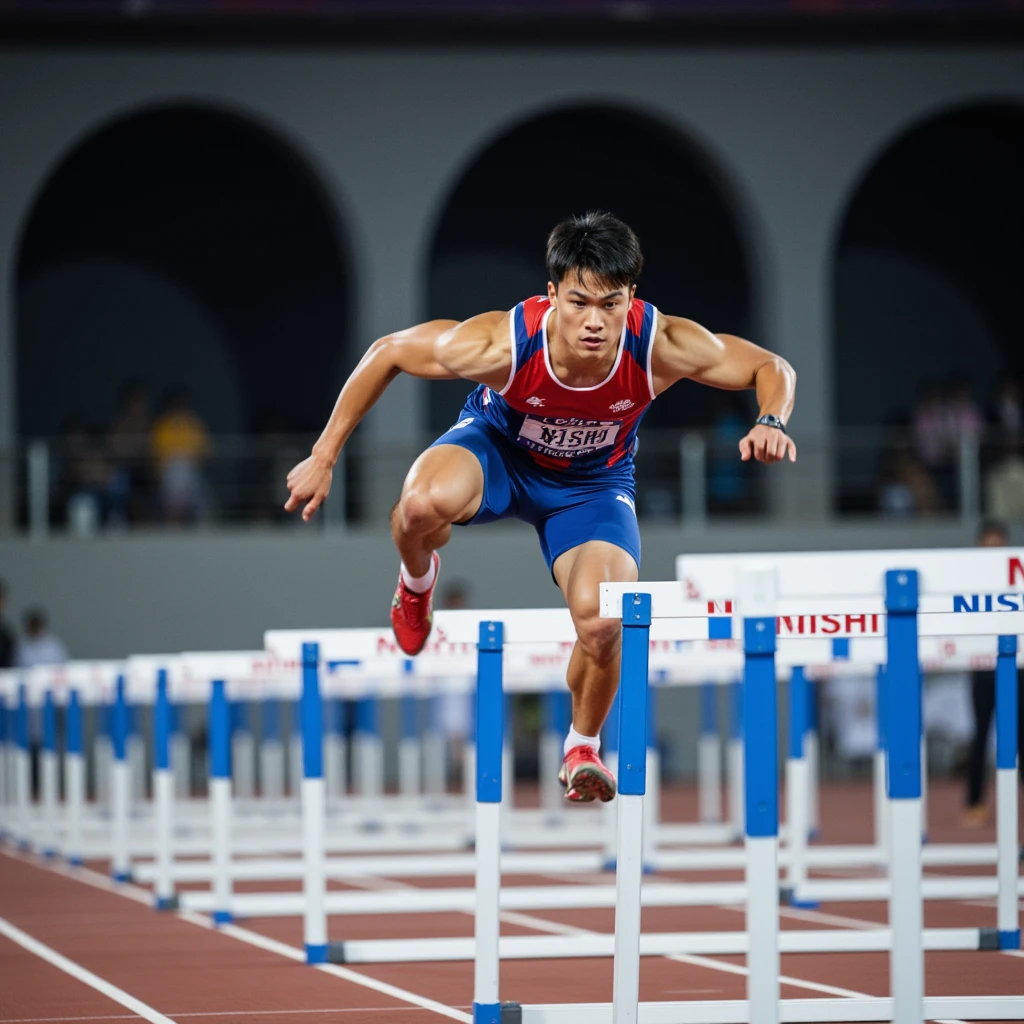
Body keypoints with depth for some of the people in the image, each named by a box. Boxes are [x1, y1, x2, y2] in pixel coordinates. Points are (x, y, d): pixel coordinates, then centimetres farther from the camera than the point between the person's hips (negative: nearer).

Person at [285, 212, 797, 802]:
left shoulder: (662, 346, -33)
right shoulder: (502, 342, -35)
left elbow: (773, 369, -18)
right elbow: (387, 354, -19)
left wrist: (771, 423, -41)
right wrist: (323, 459, -16)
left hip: (593, 482, 1)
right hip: (498, 449, -1)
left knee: (603, 624, -22)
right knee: (423, 505, -36)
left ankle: (584, 747, 13)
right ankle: (418, 579, 4)